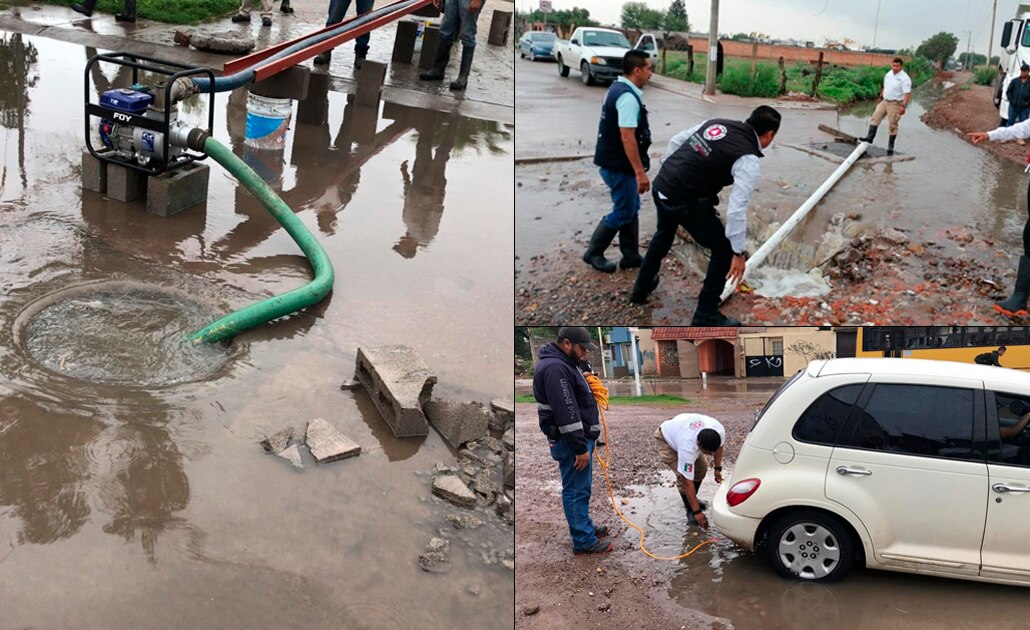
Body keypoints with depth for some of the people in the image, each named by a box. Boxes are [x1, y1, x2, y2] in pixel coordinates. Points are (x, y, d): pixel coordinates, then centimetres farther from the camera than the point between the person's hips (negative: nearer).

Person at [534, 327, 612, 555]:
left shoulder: (564, 363, 13)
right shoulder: (555, 368, -22)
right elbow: (566, 413, -25)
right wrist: (580, 448, -23)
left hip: (579, 436, 10)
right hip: (569, 441, -10)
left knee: (579, 489, 19)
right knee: (577, 490, -4)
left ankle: (586, 527, 31)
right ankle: (584, 540, 2)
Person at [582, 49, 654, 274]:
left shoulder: (618, 88, 9)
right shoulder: (628, 97, -23)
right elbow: (627, 138, -27)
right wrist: (640, 171, -26)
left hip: (615, 162, 10)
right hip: (620, 166, -10)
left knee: (631, 209, 16)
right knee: (623, 212, 2)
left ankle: (631, 256, 23)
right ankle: (593, 253, 14)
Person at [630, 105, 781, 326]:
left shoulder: (717, 123, 8)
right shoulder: (749, 161, -13)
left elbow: (676, 141, 16)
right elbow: (737, 209, -19)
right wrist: (740, 253, -12)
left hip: (661, 186, 8)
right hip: (686, 202, -8)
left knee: (664, 235, 36)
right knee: (724, 250, 10)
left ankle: (641, 289, 53)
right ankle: (705, 316, 15)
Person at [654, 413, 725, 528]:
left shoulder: (719, 431, -33)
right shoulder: (687, 448, -46)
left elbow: (718, 446, -4)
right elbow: (687, 482, -37)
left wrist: (718, 468, -3)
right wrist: (697, 512, -34)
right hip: (666, 438, -6)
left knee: (702, 467, 1)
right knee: (682, 475, -19)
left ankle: (692, 499, 24)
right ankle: (690, 510, -1)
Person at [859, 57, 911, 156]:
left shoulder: (904, 78, -17)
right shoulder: (888, 74, 6)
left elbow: (907, 93, -24)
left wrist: (903, 106, -32)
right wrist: (881, 97, 24)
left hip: (895, 104, -7)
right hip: (885, 101, 7)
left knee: (893, 125, -1)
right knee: (875, 118, -1)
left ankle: (890, 147, 7)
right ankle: (870, 137, 0)